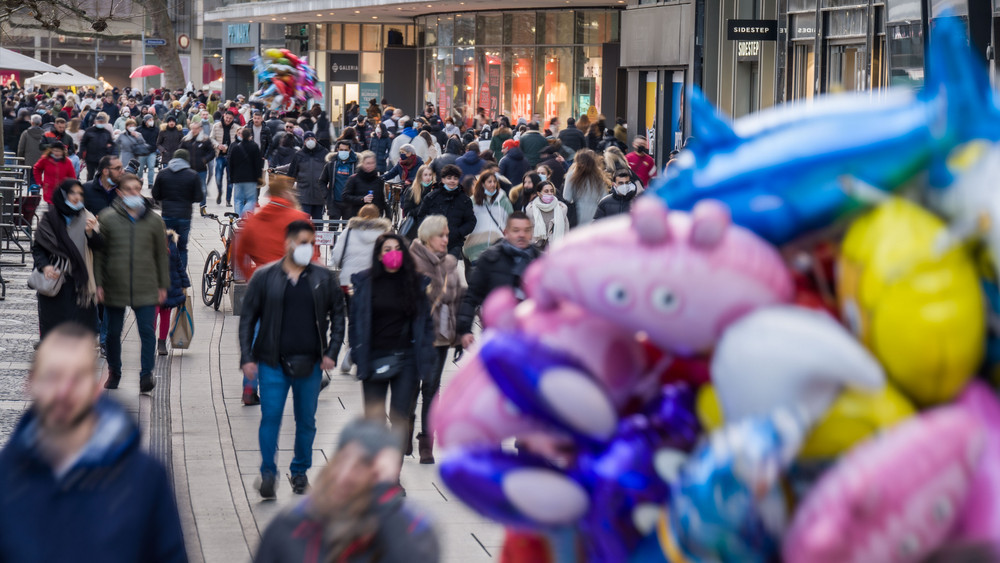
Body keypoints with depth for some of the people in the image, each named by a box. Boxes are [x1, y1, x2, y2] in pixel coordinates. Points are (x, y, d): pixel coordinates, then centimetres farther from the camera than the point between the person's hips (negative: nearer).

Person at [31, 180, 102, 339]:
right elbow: (37, 247, 7)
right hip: (54, 280, -1)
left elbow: (98, 245, -7)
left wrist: (90, 232, -28)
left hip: (79, 282, 1)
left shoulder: (87, 218, 5)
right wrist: (44, 266, -11)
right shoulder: (49, 218, 2)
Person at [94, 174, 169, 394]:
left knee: (147, 331, -9)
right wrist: (98, 284, -2)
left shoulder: (154, 220, 5)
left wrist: (163, 285, 9)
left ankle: (146, 374, -4)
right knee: (113, 332, 11)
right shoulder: (107, 218, 0)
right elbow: (98, 253, 3)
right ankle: (114, 373, 28)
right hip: (115, 287, 0)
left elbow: (161, 255, 11)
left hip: (146, 288, 0)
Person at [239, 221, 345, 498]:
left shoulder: (324, 278, 4)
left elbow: (337, 316, 10)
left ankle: (300, 471, 25)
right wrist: (247, 357, -4)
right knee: (270, 417, -7)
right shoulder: (264, 277, -1)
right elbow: (248, 318, 3)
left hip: (310, 364, 2)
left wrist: (331, 353, 0)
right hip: (273, 363, -2)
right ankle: (268, 473, 1)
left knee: (306, 420, 10)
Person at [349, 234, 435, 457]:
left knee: (400, 416, 0)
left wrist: (425, 355, 0)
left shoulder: (416, 282, 4)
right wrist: (357, 353, -3)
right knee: (374, 417, 3)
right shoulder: (365, 282, 1)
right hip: (374, 358, 0)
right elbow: (355, 320, 4)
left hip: (406, 357, 0)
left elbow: (425, 320, 8)